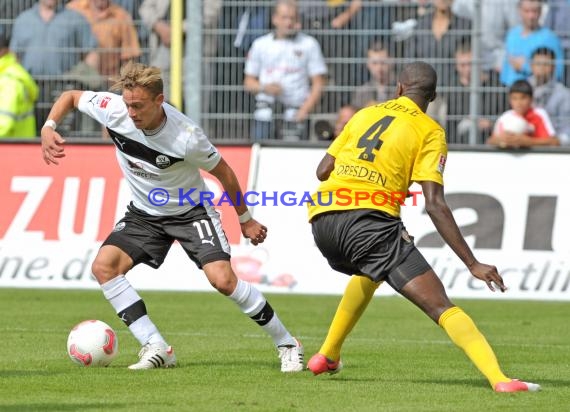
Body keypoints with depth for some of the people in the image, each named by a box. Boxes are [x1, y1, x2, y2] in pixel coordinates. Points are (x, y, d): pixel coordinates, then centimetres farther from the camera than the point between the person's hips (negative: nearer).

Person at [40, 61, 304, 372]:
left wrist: (246, 220, -1)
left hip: (191, 211, -5)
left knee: (223, 280, -21)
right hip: (144, 214, 5)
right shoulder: (113, 110, -21)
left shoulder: (186, 137, -30)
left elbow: (223, 172, -12)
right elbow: (71, 96, -2)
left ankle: (287, 344, -2)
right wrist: (48, 128, -21)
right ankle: (157, 349, -15)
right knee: (103, 266, -17)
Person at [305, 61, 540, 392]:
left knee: (369, 273, 38)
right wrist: (473, 264, -5)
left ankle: (327, 357, 42)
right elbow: (435, 204, -5)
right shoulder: (430, 131, 6)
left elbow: (322, 171, 18)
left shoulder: (365, 114, 21)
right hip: (371, 220, -6)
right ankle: (499, 378, -28)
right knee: (440, 306, -10)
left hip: (322, 218, 6)